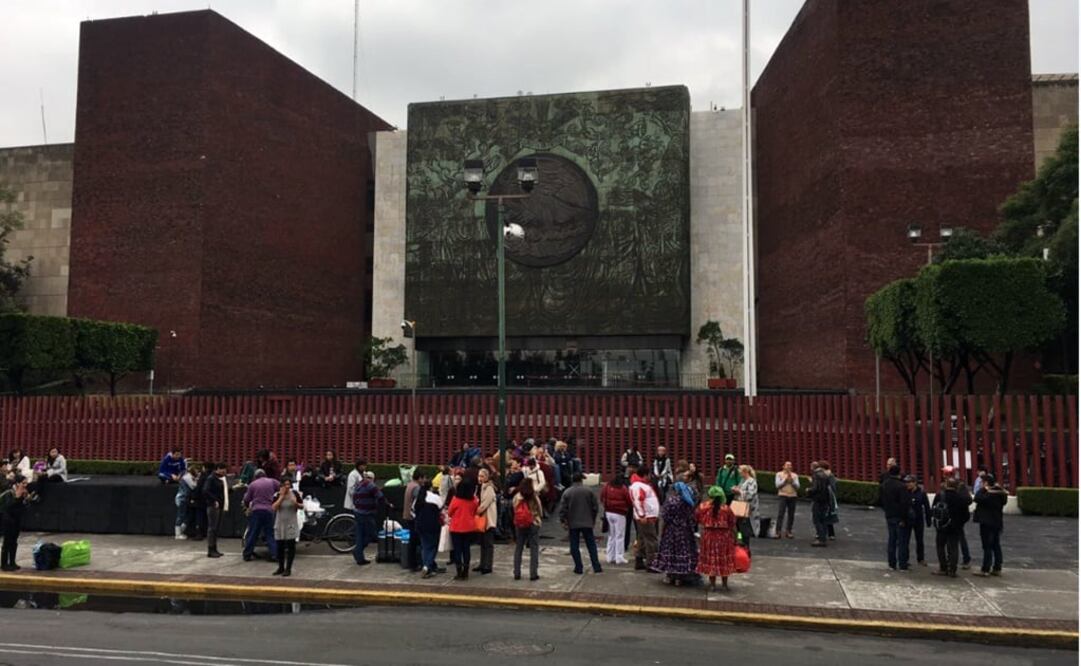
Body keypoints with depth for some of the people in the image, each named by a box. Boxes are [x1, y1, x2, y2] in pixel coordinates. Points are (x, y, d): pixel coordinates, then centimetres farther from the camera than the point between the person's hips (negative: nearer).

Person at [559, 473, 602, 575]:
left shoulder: (567, 493, -6)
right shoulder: (588, 491, -3)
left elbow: (563, 508, -8)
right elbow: (595, 506, 1)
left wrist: (563, 521, 3)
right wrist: (593, 519, 15)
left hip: (573, 524, -1)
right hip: (587, 522, 1)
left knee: (574, 546, 7)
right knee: (591, 545, 10)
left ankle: (578, 568, 6)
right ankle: (596, 567, 8)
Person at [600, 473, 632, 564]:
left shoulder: (607, 486, 3)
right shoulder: (623, 488, -12)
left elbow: (602, 498, 9)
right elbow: (629, 501, -8)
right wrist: (627, 508, 11)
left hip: (608, 512, 5)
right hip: (619, 514, -5)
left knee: (611, 535, 14)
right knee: (619, 536, 1)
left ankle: (610, 557, 16)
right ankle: (619, 557, 2)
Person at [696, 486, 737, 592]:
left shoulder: (702, 507, -8)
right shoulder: (726, 509, -12)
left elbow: (696, 520, 4)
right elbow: (732, 525, -7)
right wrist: (734, 539, 3)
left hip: (708, 536, 1)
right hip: (723, 537, -1)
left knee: (710, 559, 12)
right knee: (724, 560, 12)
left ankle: (712, 584, 18)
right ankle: (724, 584, 20)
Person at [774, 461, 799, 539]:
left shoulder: (795, 475, 9)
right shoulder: (779, 474, 4)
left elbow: (797, 486, 0)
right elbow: (777, 485, -7)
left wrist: (791, 480, -12)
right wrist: (785, 479, -11)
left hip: (793, 496, 3)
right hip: (782, 496, -3)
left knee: (791, 515, 3)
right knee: (780, 514, -11)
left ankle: (788, 531, 14)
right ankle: (778, 532, -13)